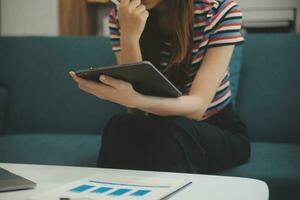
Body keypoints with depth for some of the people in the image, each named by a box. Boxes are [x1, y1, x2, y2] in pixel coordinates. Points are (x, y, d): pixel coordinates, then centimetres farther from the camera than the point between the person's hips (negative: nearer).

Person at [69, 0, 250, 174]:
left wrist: (132, 99, -43)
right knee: (120, 127, -29)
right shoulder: (121, 17, -8)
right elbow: (139, 111, -15)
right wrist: (129, 37, -29)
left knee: (171, 132, -32)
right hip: (156, 133, 2)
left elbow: (198, 106, -24)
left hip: (219, 131, -2)